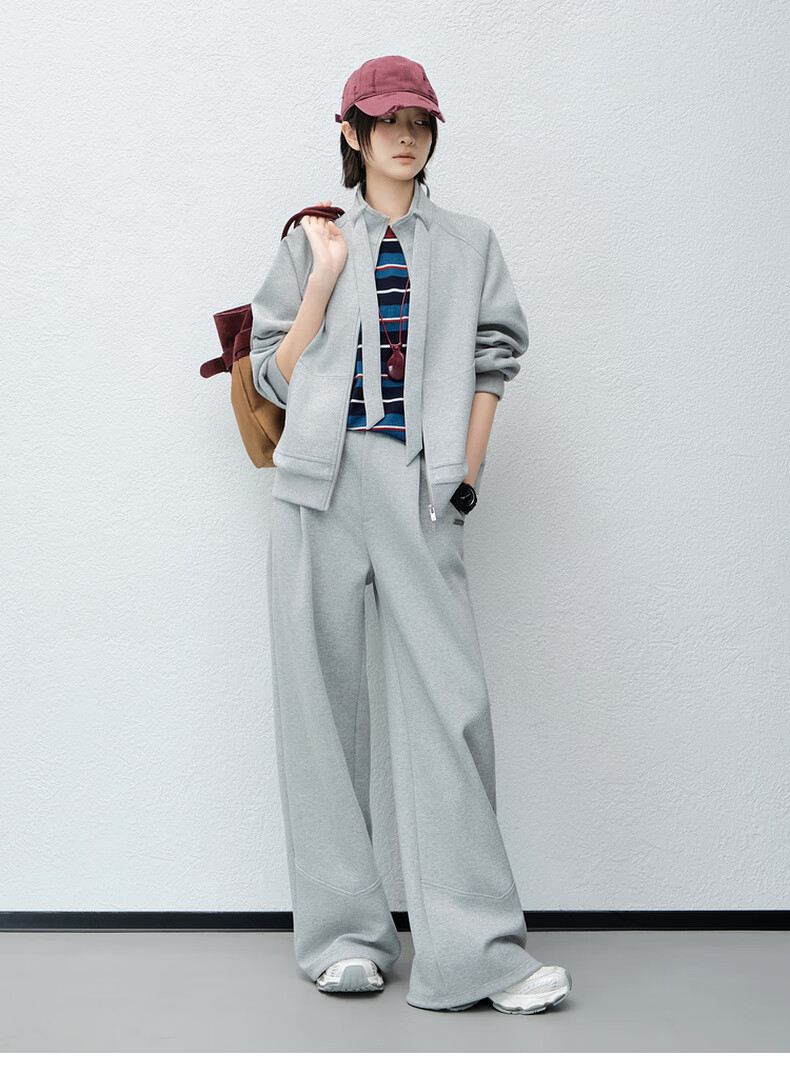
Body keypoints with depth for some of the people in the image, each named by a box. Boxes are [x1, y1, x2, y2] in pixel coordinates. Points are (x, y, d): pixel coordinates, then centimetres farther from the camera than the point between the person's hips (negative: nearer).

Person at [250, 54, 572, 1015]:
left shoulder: (469, 244, 16)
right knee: (325, 700, 1)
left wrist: (467, 474, 1)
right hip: (322, 484, 1)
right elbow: (275, 376, 9)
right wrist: (325, 278, -1)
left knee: (449, 702, -9)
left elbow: (492, 360, 12)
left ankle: (474, 949, -5)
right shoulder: (314, 241, 14)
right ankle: (343, 935, 11)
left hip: (418, 484, 0)